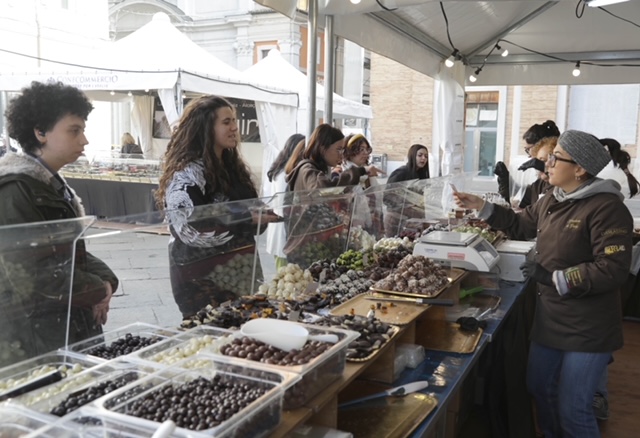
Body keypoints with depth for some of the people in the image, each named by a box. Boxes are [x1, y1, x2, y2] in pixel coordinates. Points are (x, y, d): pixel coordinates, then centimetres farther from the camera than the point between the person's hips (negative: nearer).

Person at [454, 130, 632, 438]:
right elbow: (521, 224, 23)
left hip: (587, 329, -8)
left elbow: (613, 270, -26)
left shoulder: (606, 208, -21)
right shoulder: (551, 201, 5)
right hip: (549, 317, 8)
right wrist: (482, 207, 15)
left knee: (572, 410, 0)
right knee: (539, 387, 23)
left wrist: (554, 278, -25)